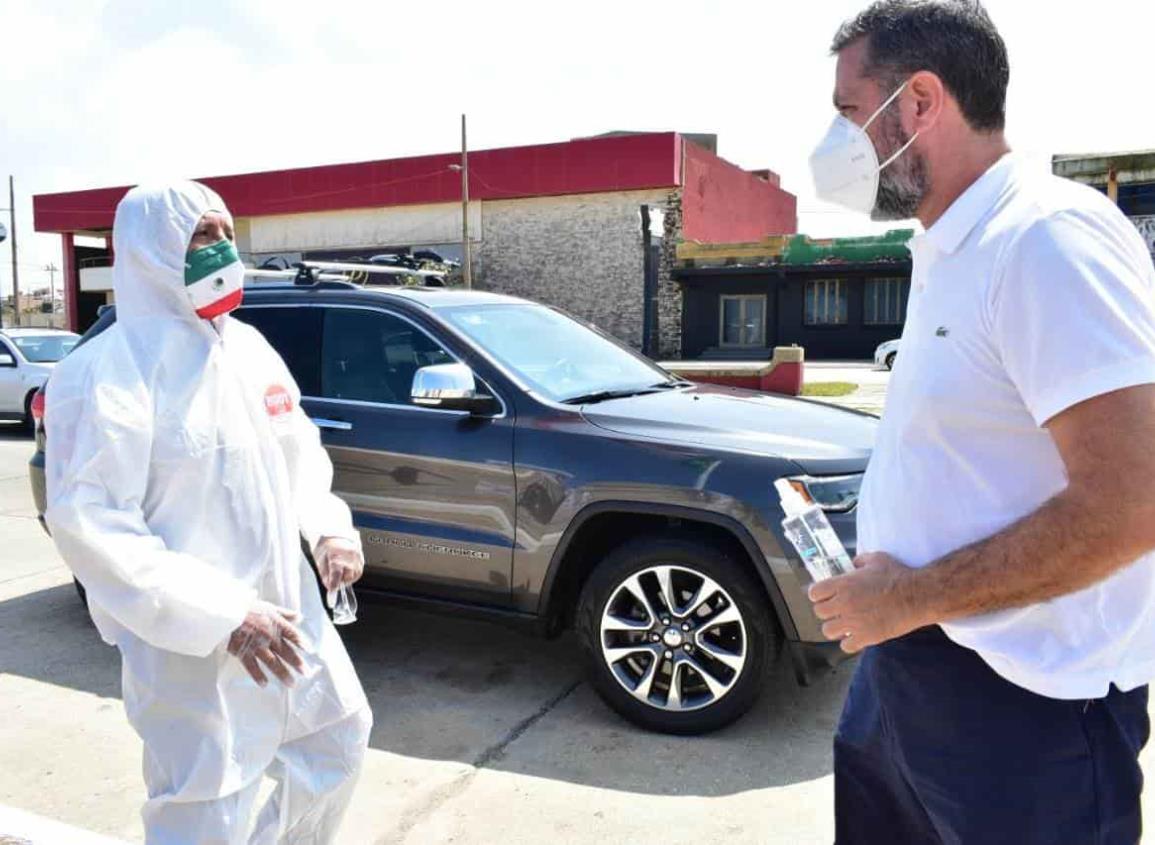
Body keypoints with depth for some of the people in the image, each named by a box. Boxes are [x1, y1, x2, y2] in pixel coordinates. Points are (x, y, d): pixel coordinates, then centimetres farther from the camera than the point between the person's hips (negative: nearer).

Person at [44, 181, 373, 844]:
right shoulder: (111, 370, -17)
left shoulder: (249, 346, 6)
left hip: (288, 610, 8)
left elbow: (300, 449, 16)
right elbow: (86, 520, -22)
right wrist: (221, 614, -27)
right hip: (190, 643, -8)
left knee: (341, 739, 24)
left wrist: (329, 527, -3)